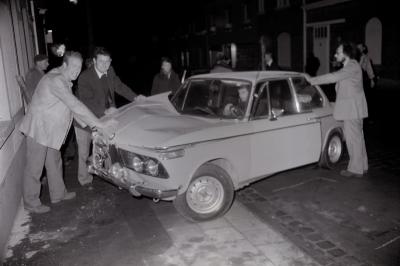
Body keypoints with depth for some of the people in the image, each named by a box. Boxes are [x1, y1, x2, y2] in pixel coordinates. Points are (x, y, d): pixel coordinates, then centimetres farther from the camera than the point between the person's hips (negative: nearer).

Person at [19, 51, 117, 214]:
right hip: (38, 129, -10)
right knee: (34, 168, 3)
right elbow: (75, 105, -30)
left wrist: (90, 124, 0)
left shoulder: (65, 82, 9)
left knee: (54, 163, 19)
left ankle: (58, 194, 34)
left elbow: (71, 108, 11)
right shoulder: (55, 81, -24)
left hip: (49, 131, 10)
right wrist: (100, 124, -30)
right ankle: (31, 203, 17)